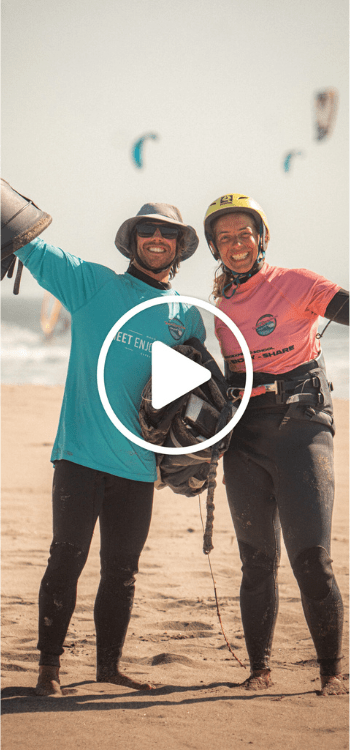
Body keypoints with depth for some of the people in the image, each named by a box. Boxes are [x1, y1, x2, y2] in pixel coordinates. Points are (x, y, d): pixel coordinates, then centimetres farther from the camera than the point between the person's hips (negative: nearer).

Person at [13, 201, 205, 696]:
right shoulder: (93, 284, 4)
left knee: (122, 568, 9)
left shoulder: (188, 318, 13)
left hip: (139, 462, 3)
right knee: (67, 557, -4)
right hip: (80, 452, -3)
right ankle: (49, 665, 3)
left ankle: (109, 665, 19)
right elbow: (35, 250, -4)